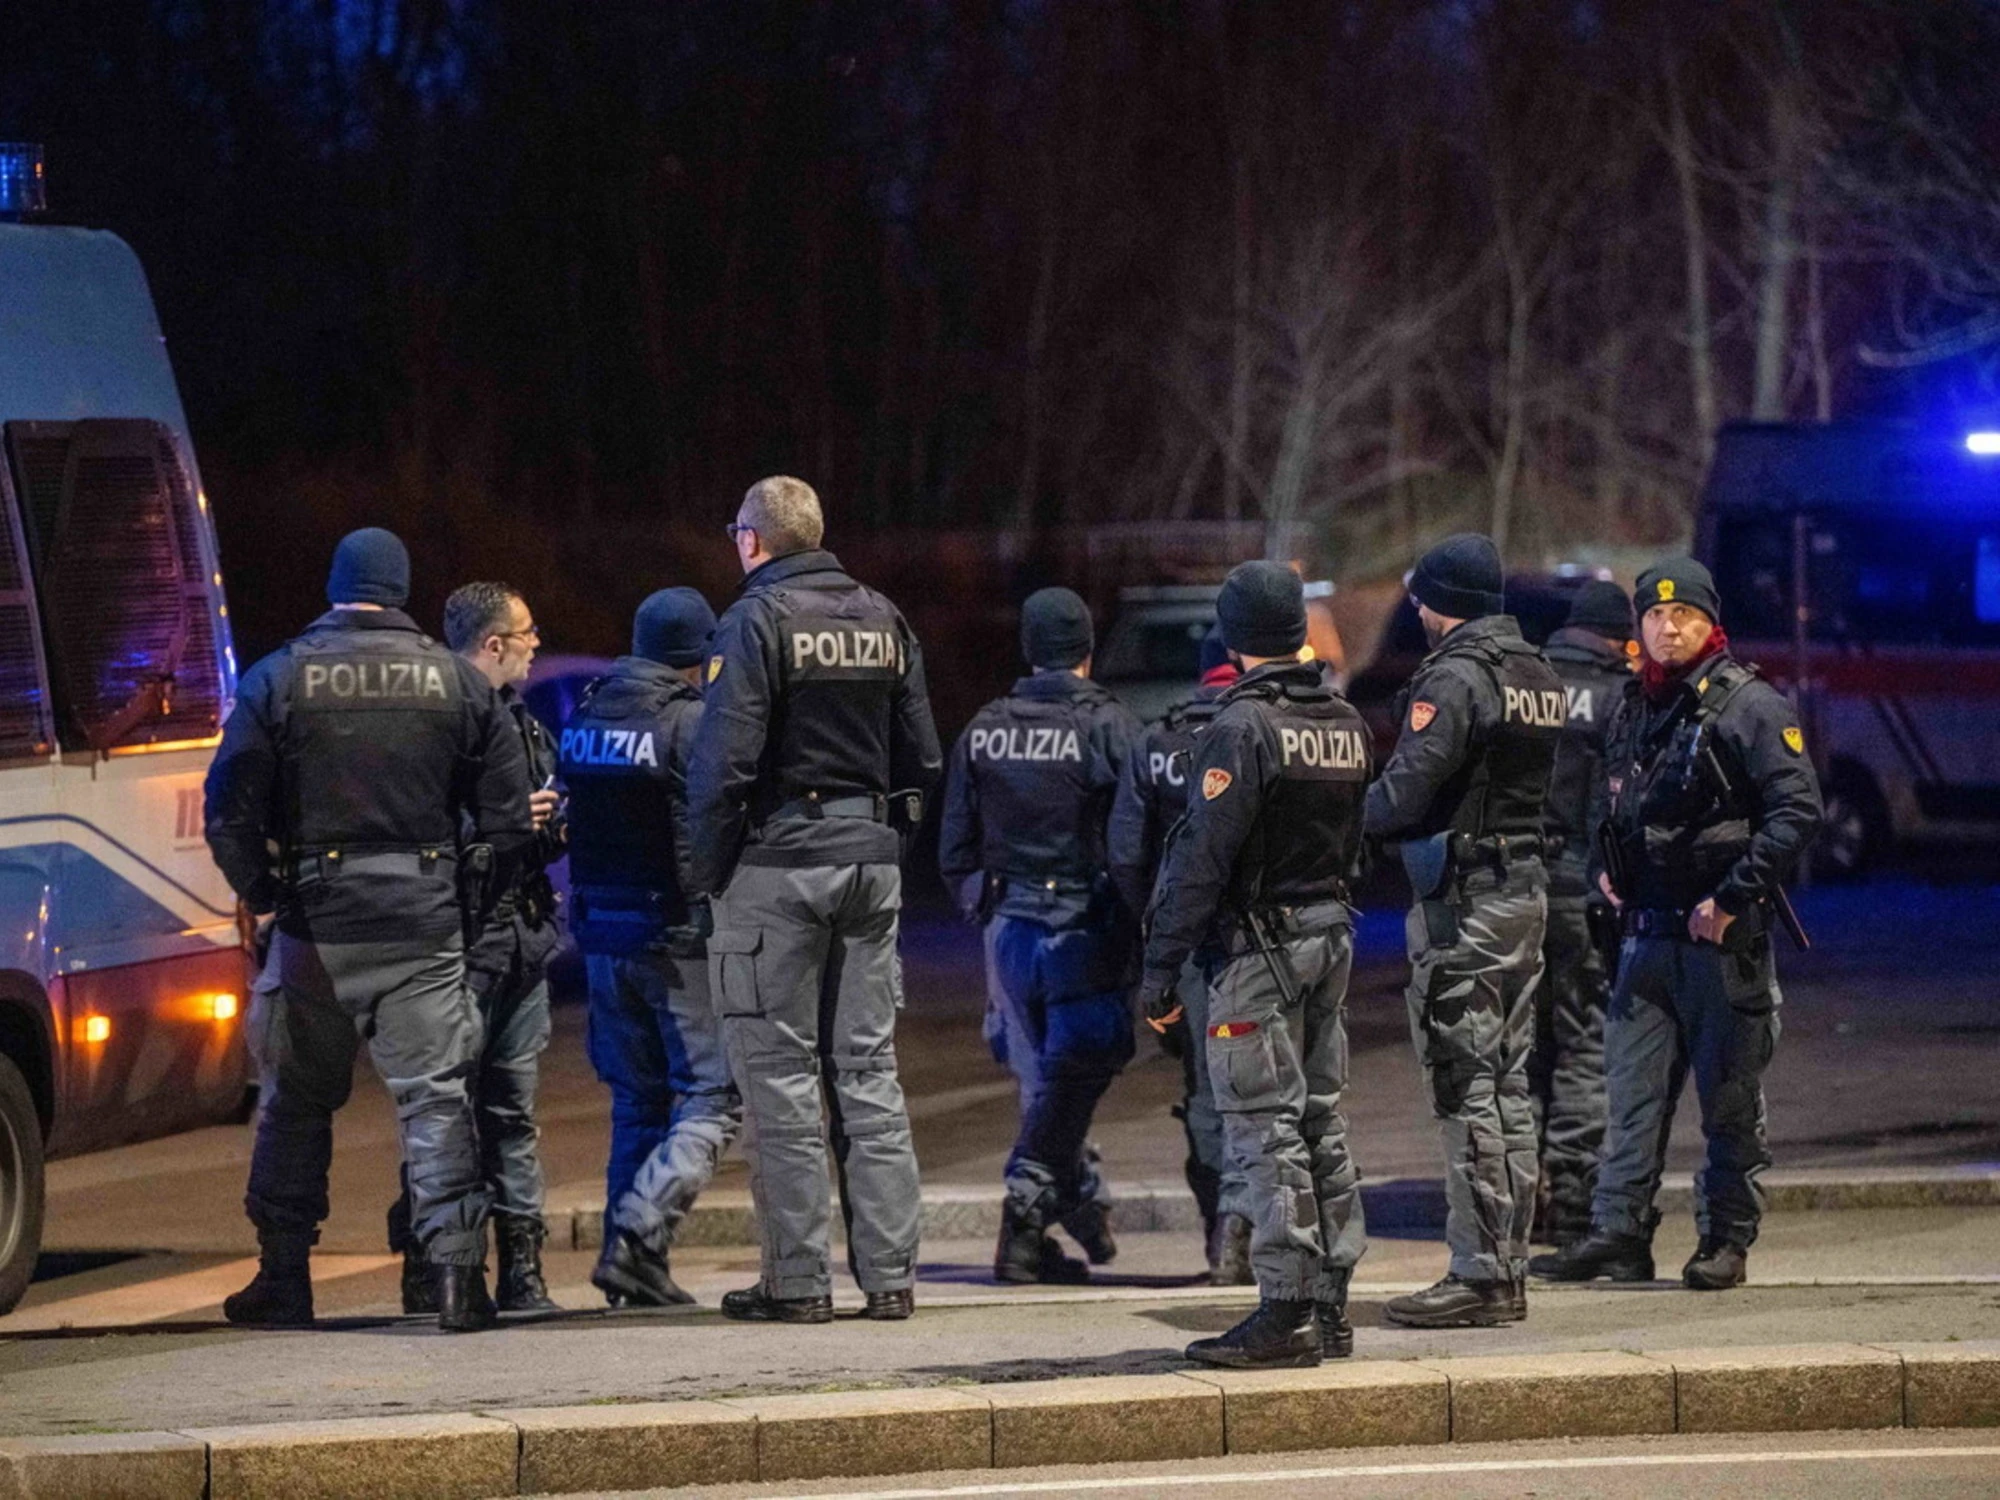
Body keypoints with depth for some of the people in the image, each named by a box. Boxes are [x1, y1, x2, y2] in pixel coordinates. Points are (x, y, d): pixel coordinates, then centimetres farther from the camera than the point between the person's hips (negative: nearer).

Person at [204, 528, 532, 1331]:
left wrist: (262, 893, 8)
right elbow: (507, 814, 4)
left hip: (317, 924, 0)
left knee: (297, 1098, 10)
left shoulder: (278, 680, -1)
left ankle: (283, 1274, 14)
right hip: (426, 927, 0)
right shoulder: (459, 683, 3)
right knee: (435, 1094, 1)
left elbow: (231, 812, -4)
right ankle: (455, 1262, -9)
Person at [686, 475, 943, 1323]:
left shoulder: (756, 621, -10)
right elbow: (922, 758, 13)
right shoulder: (882, 619, 11)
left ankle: (798, 1279, -2)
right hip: (871, 863, 6)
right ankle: (889, 1275, 7)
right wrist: (884, 832, 17)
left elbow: (724, 761, -16)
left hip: (778, 863, -6)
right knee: (868, 1070, 10)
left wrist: (707, 866, -8)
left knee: (780, 1073, -1)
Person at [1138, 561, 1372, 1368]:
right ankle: (1329, 1305, 15)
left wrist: (1161, 968, -13)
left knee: (1266, 1130, -7)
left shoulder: (1244, 726, -14)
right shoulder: (1346, 721, 10)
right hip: (1332, 933, 8)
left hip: (1260, 943, -8)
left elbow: (1202, 856, -16)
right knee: (1321, 1124, 12)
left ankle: (1286, 1311, -10)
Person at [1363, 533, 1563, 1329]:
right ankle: (1509, 1267, 16)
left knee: (1467, 1090, -7)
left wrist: (1359, 817, 0)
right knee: (1509, 1084, 13)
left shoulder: (1453, 679, -14)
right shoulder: (1541, 678, 14)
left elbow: (1403, 793, -19)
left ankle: (1480, 1273, -7)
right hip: (1527, 889, 9)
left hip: (1461, 901, -9)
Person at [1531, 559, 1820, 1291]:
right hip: (1647, 929, 7)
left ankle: (1727, 1240, 8)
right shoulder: (1637, 708, 13)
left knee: (1729, 1095, 1)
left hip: (1725, 934, -7)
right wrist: (1613, 874, 14)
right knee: (1632, 1091, 4)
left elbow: (1797, 810, -16)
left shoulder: (1749, 704, -9)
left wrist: (1732, 899, -18)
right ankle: (1619, 1235, 6)